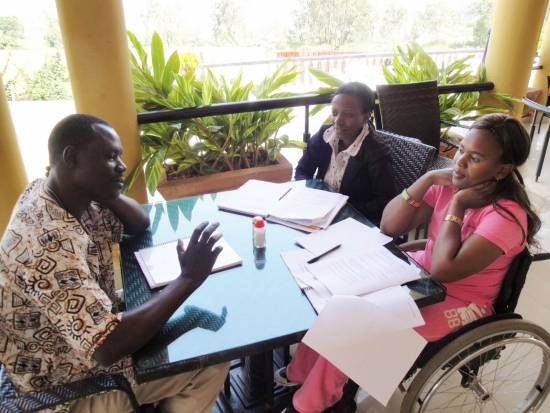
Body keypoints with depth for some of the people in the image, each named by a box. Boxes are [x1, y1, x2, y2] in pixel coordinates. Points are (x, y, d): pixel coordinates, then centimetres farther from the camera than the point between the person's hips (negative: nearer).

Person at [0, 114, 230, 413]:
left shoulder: (52, 194, -6)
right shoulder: (49, 241, -36)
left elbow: (140, 223, 4)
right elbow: (107, 348, -39)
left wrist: (106, 192, -14)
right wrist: (188, 279, -35)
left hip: (86, 330, 9)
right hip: (68, 382, -8)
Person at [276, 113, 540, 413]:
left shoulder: (507, 216, -23)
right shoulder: (452, 183, -5)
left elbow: (444, 270, -32)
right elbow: (389, 227, -8)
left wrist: (457, 205, -24)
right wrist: (428, 179, -19)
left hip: (457, 302, -6)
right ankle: (301, 372, 15)